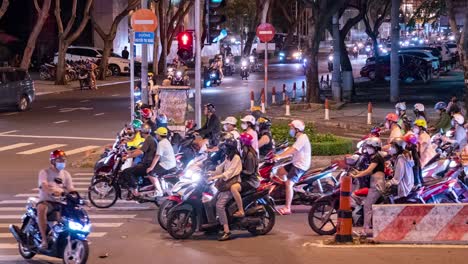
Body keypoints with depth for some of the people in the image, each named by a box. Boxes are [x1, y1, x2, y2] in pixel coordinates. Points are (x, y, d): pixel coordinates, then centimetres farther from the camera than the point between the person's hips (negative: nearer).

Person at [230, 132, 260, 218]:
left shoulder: (250, 155, -18)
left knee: (234, 188, -33)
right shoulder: (245, 153, 11)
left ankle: (241, 211, -30)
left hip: (251, 180, -11)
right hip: (245, 179, 11)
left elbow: (249, 172, -20)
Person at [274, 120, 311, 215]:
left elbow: (292, 151, -27)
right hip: (296, 163, 11)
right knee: (280, 171, 20)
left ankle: (287, 208, -21)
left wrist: (279, 157, -30)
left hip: (300, 166, -11)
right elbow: (291, 150, 15)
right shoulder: (300, 138, 15)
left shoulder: (302, 138, -18)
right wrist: (279, 155, 7)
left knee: (289, 183, -20)